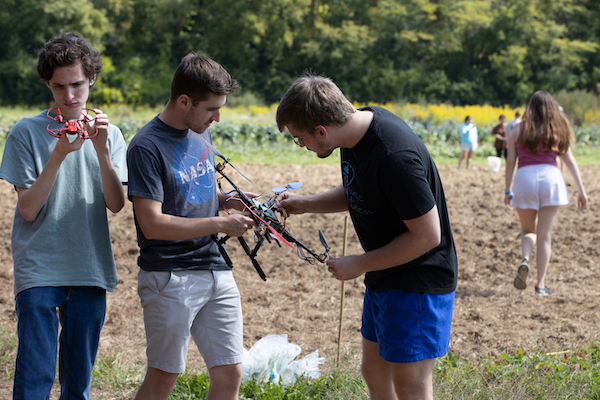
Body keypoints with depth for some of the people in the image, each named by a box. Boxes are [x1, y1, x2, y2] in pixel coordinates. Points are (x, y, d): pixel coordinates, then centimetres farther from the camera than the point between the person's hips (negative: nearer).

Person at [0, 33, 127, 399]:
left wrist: (101, 150, -17)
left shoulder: (109, 134, 7)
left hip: (90, 272, 3)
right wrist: (60, 154, -17)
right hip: (38, 271, -3)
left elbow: (117, 204, -4)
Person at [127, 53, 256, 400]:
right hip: (170, 277, -7)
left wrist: (230, 199, 5)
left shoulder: (202, 133, 11)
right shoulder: (147, 147, -14)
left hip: (216, 271, 7)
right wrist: (220, 223, -18)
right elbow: (153, 224, -19)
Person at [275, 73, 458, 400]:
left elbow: (427, 235, -26)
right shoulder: (356, 125, -2)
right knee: (374, 371, 17)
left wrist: (360, 264, -17)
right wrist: (306, 204, 2)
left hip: (417, 281, -10)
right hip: (384, 278, 10)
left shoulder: (395, 158, -31)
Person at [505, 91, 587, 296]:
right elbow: (570, 161, 7)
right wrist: (581, 190, 9)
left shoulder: (518, 130, 9)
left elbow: (510, 161, 4)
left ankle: (525, 260, -14)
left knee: (528, 230, 17)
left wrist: (507, 191, 9)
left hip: (525, 178, 0)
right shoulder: (557, 129, 10)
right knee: (545, 235, 4)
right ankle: (541, 284, 3)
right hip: (550, 177, 0)